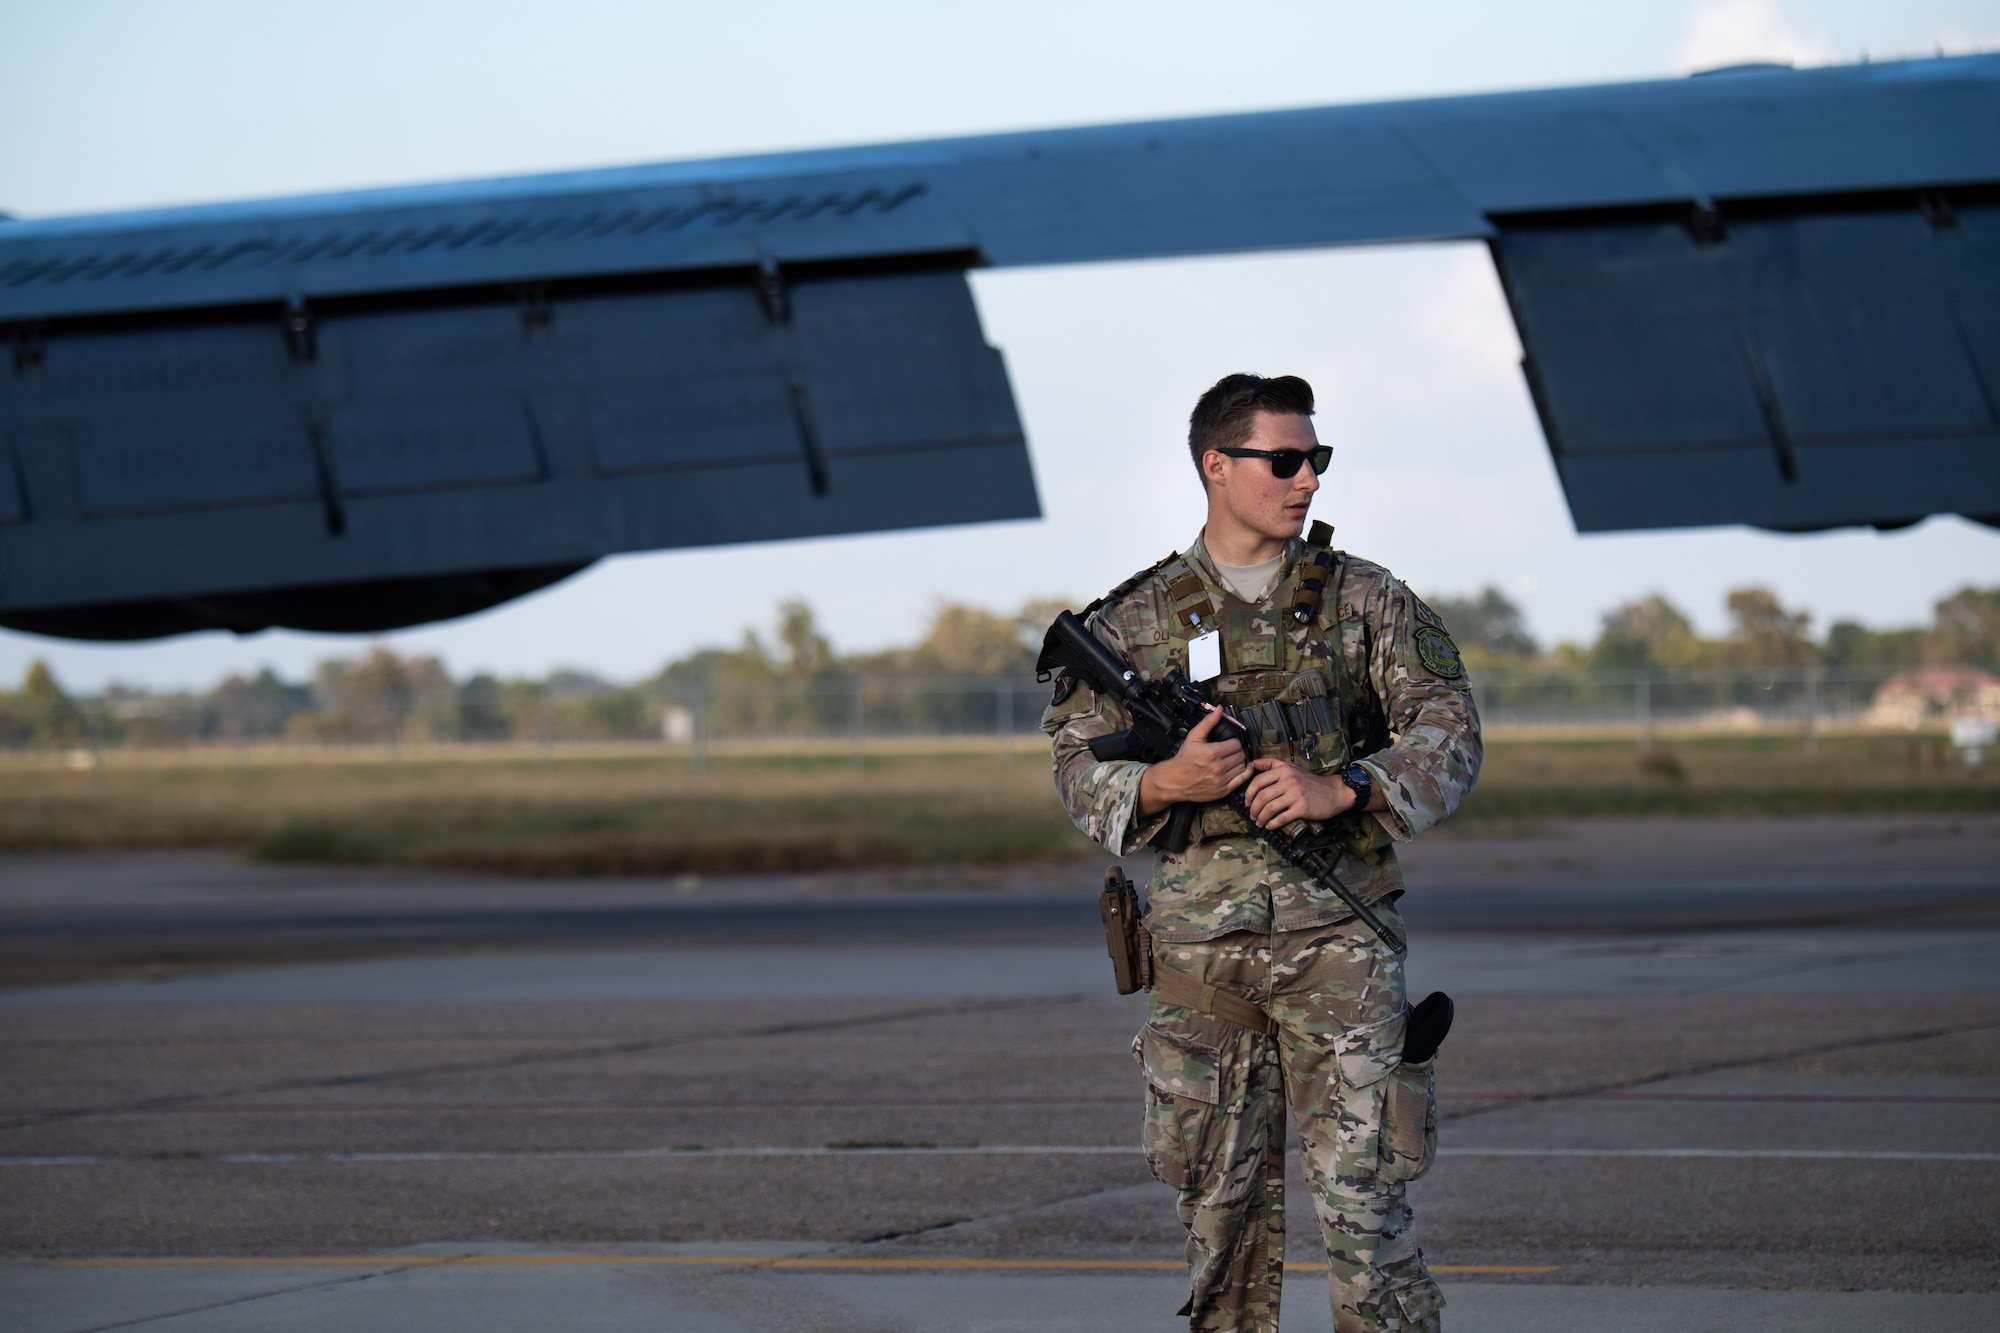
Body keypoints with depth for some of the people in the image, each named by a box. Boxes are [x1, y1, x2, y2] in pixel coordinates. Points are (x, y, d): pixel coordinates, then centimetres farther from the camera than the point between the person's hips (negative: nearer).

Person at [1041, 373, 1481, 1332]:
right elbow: (1078, 766, 10)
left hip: (1336, 935, -2)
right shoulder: (1137, 620, 8)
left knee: (1360, 1197, -8)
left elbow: (1449, 736, 2)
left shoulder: (1365, 599, 6)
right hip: (1198, 941, 2)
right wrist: (1165, 783, -11)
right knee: (1222, 1200, 8)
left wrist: (1339, 791, -14)